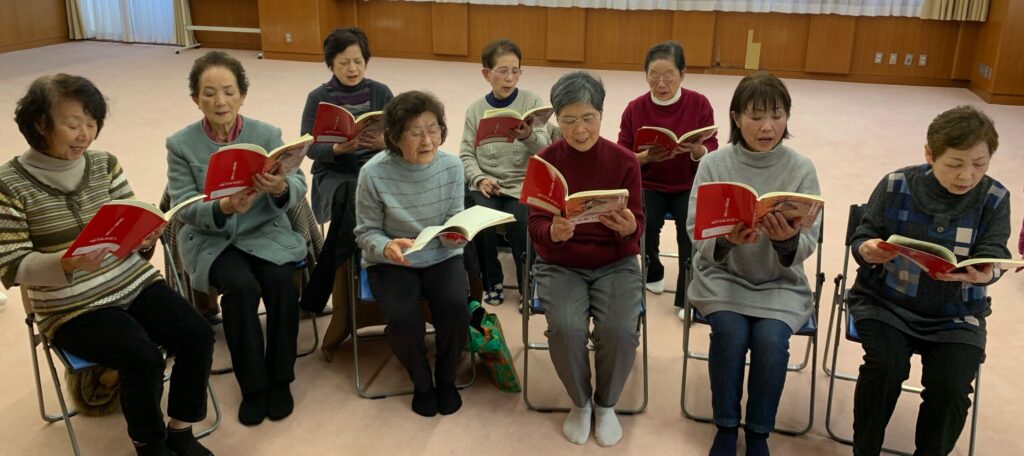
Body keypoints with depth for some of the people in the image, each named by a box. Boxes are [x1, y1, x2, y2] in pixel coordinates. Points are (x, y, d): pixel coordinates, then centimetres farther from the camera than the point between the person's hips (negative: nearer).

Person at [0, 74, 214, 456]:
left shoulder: (105, 164, 4)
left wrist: (146, 236, -18)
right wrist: (65, 263, -29)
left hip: (135, 283, 4)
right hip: (72, 307, -4)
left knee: (198, 335, -16)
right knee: (143, 358, -26)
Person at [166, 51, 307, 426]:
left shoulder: (267, 134, -3)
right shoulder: (180, 144, -3)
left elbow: (299, 189, -15)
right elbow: (185, 210, -10)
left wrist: (281, 188, -39)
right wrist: (223, 208, -31)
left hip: (265, 231, 1)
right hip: (211, 240, -1)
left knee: (281, 281, -27)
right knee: (241, 287, -28)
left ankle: (280, 378, -6)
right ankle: (253, 384, -8)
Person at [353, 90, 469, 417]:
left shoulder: (451, 166, -8)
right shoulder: (374, 173, -15)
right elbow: (366, 232, -7)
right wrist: (386, 247, -29)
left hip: (442, 257, 2)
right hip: (391, 263, -2)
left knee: (455, 307, -26)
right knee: (403, 318, -28)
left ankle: (446, 378, 6)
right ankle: (422, 383, 7)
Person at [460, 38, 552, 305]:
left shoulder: (532, 102, -1)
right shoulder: (475, 110, 6)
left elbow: (545, 151, -10)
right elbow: (466, 154, 6)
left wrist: (528, 137, -31)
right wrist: (480, 179, -13)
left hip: (522, 184, -2)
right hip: (486, 184, 2)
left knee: (518, 221, -30)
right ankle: (492, 281, 0)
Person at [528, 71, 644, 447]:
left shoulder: (624, 160, -5)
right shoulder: (544, 161, -6)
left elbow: (638, 225, -3)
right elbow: (535, 226, -7)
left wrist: (628, 227, -28)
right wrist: (554, 232, -31)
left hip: (616, 263, 0)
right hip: (560, 265, 0)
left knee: (620, 329, -25)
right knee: (566, 328, -27)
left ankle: (606, 404, 7)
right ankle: (579, 403, 5)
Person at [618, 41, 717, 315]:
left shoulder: (700, 104, -4)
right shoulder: (635, 109, -3)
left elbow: (713, 154, -6)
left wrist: (697, 150, -29)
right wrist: (646, 157, -24)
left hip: (689, 187, 0)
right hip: (648, 185, 0)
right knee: (644, 221, -28)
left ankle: (688, 296, -9)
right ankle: (653, 273, 6)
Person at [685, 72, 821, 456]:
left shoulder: (801, 169, -6)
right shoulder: (714, 164, -7)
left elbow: (808, 245, -8)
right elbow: (697, 234, -10)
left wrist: (788, 239, -31)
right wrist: (726, 239, -31)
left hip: (780, 282, 1)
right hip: (722, 276, 0)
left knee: (770, 339, -24)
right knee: (730, 332, -26)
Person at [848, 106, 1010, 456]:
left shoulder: (994, 199, -2)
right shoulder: (895, 186, -6)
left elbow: (994, 253, -9)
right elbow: (862, 238, -3)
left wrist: (984, 273, -35)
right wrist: (868, 251, -29)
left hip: (956, 315, 2)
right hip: (886, 302, -1)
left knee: (951, 385, -20)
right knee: (885, 366, -25)